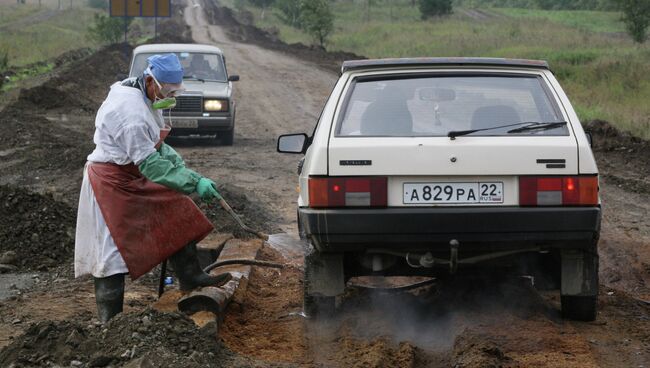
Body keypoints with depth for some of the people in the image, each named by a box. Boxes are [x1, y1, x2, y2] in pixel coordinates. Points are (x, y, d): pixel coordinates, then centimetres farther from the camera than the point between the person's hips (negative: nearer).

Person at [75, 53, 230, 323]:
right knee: (113, 248, -6)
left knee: (175, 216, 9)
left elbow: (154, 146, 12)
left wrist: (177, 163, -6)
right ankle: (110, 319, -1)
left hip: (133, 177, 10)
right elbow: (150, 164, -29)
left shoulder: (145, 98, 4)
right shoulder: (133, 114, -29)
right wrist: (194, 182, -29)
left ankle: (190, 276, 17)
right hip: (112, 182, -10)